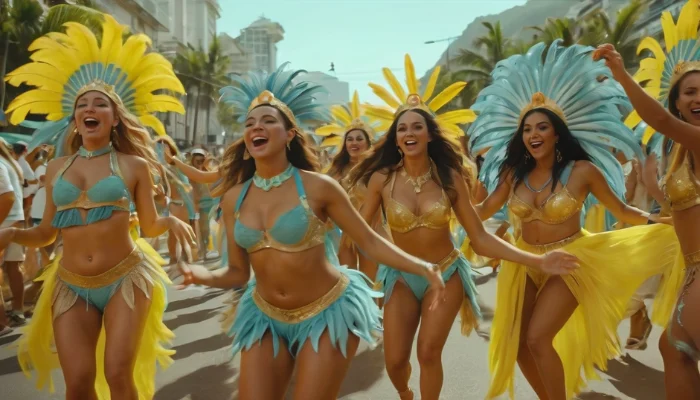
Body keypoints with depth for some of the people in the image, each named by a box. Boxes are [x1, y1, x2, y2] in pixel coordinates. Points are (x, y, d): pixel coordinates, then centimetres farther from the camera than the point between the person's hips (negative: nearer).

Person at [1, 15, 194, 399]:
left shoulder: (133, 165, -1)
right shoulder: (56, 168, 8)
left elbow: (149, 226, 1)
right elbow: (47, 232, 11)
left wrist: (172, 221, -21)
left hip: (126, 279, -3)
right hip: (71, 285, 3)